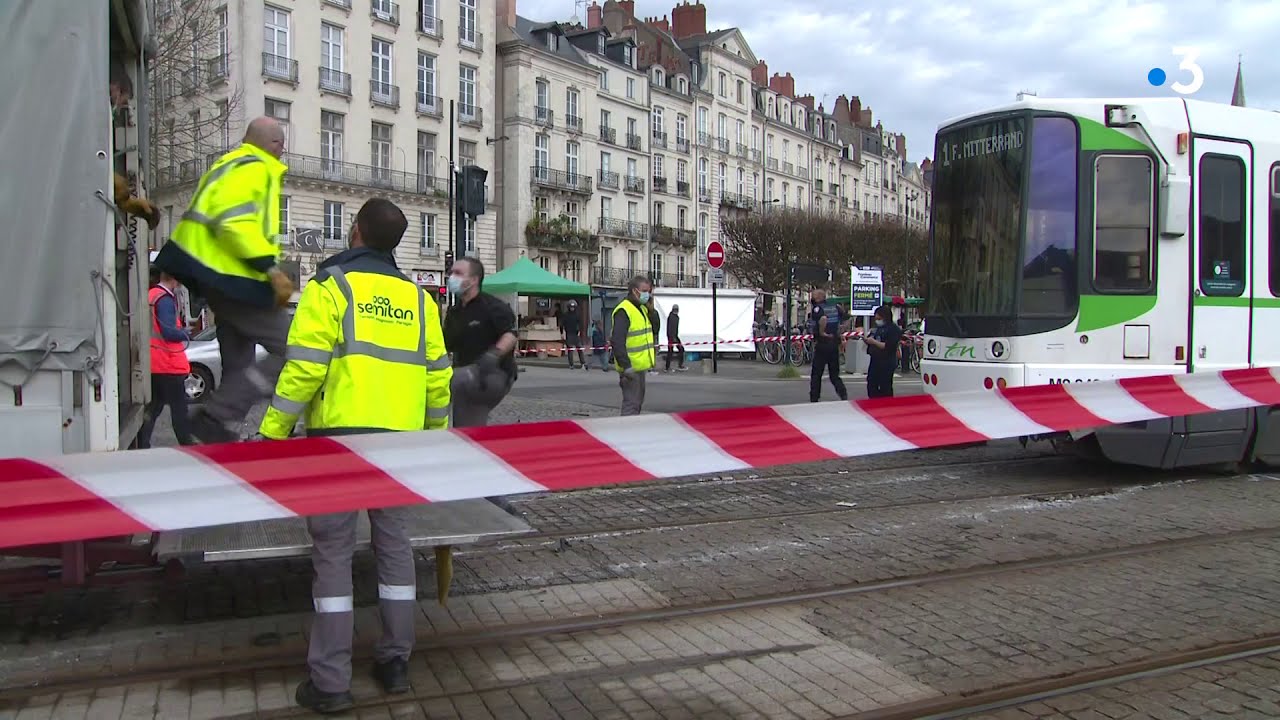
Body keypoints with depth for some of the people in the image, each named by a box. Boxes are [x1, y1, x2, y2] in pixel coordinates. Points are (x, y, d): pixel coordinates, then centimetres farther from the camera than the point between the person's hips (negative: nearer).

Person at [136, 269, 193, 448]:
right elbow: (169, 332, -21)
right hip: (169, 365, -8)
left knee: (152, 408, 12)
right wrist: (186, 333, -5)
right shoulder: (165, 299, -15)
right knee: (179, 407, 0)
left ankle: (142, 446, 12)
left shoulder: (152, 296, 13)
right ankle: (187, 446, 5)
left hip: (153, 365, 8)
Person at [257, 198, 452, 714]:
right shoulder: (419, 298, 10)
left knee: (333, 553, 2)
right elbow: (438, 377, 10)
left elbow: (303, 368, -11)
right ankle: (395, 662, 20)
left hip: (339, 437, -4)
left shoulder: (331, 287, -4)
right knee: (394, 544, 14)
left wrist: (273, 434, -4)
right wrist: (435, 434, 21)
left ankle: (330, 682, 5)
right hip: (400, 441, 4)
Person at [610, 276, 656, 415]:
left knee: (638, 401, 20)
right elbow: (617, 341, -24)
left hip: (640, 366, 10)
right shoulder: (623, 311, -17)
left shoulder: (642, 309, 15)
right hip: (630, 367, -10)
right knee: (631, 403, -9)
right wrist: (626, 366, -28)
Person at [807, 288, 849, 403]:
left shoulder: (817, 308, -10)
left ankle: (814, 400, 7)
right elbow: (847, 319, 12)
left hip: (822, 344, -6)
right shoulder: (835, 307, 9)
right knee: (835, 374, 13)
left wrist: (821, 332, -19)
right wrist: (838, 332, 15)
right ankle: (843, 394, -5)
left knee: (816, 375, 5)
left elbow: (823, 318, -31)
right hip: (835, 345, 6)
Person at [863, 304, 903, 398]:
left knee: (885, 389, -3)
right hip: (874, 361, 8)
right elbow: (872, 343, 22)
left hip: (886, 363, -8)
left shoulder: (894, 329, -11)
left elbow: (889, 346, -21)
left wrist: (874, 341, -21)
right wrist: (866, 339, 0)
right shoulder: (877, 327, 13)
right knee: (871, 386, 11)